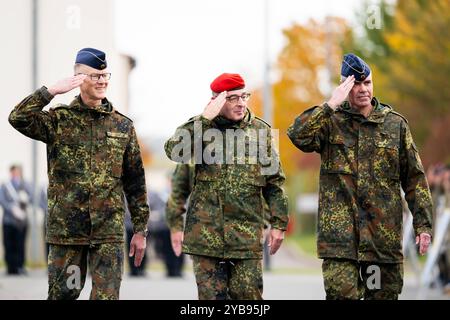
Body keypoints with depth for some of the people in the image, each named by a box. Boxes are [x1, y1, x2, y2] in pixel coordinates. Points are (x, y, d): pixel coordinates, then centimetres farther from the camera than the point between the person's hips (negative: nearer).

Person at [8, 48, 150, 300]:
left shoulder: (123, 126, 9)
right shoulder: (60, 120, 3)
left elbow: (135, 182, 11)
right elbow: (18, 118, -16)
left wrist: (141, 230, 10)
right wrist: (53, 91, -19)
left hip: (109, 232, 1)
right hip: (65, 229, -1)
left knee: (107, 295, -5)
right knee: (62, 293, 7)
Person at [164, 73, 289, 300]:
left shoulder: (260, 130, 8)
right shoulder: (199, 127, 3)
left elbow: (274, 182, 11)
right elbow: (174, 151, -17)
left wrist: (278, 224, 6)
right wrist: (206, 118, -17)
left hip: (247, 237, 1)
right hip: (206, 232, -1)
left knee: (249, 294, -1)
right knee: (211, 295, 3)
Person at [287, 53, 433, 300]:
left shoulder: (395, 124, 9)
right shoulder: (331, 121, 4)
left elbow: (414, 178, 10)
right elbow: (298, 135, -16)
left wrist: (423, 224, 3)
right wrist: (331, 105, -17)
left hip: (385, 234, 2)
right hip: (339, 232, -2)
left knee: (385, 293, 7)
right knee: (341, 292, -11)